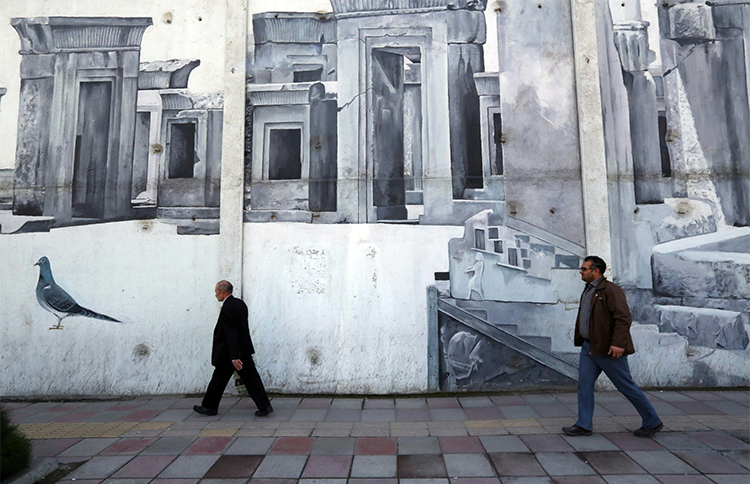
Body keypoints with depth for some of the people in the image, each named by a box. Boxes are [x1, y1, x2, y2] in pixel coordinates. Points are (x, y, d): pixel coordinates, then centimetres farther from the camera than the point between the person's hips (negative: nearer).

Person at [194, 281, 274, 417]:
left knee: (218, 380, 10)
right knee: (251, 378, 6)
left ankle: (210, 407, 27)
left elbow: (230, 334, -24)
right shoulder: (240, 303, 8)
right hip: (244, 349, 8)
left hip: (228, 353, -8)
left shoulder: (227, 309, -19)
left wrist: (234, 357, -25)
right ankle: (264, 406, 2)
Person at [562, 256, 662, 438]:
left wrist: (618, 343, -27)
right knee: (584, 384, 4)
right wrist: (582, 341, 19)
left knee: (627, 386, 4)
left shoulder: (610, 290, -15)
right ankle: (584, 425, 10)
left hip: (608, 349, -9)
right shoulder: (588, 291, 14)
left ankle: (652, 422, 22)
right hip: (589, 347, 9)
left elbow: (624, 318, -21)